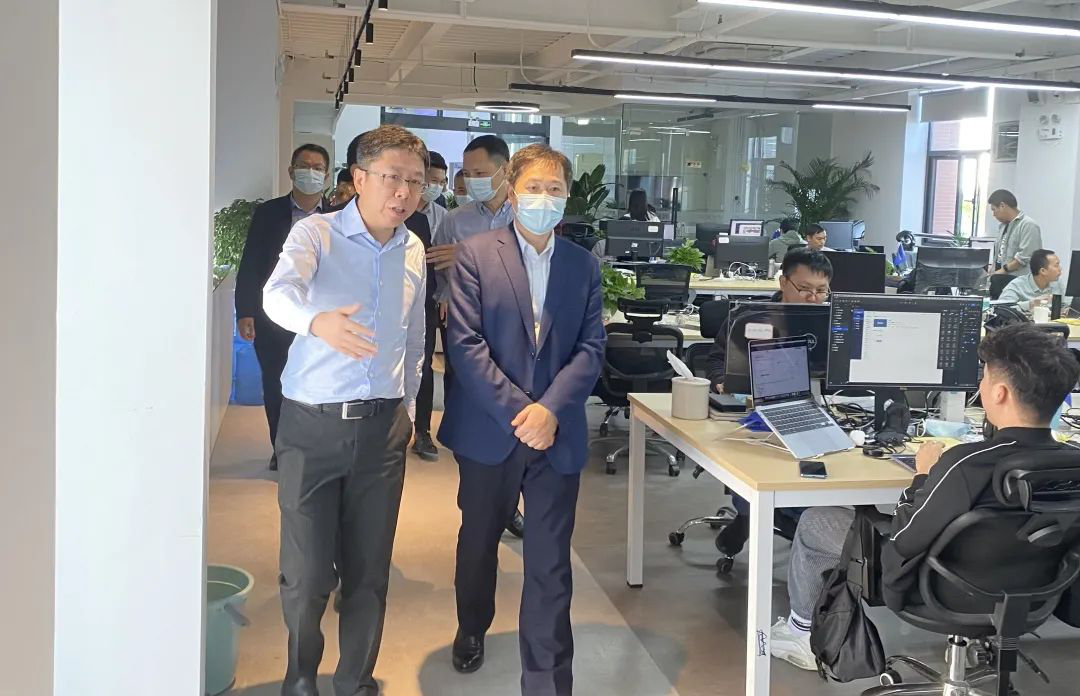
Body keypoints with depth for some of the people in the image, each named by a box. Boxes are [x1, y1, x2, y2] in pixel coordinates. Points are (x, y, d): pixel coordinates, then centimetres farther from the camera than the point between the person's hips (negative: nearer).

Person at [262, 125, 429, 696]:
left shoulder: (413, 250, 8)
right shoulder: (316, 233, -9)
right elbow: (279, 292, -29)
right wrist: (318, 321, -50)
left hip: (382, 428, 4)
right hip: (312, 426, -4)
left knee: (368, 572, 9)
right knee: (306, 574, 1)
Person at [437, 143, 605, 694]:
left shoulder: (583, 266, 6)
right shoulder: (476, 255, -3)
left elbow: (591, 348, 0)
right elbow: (465, 343, -11)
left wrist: (550, 410, -15)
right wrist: (517, 410, -17)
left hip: (558, 435, 1)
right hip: (488, 431, -1)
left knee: (550, 563, 3)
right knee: (478, 540, 20)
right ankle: (472, 630, 46)